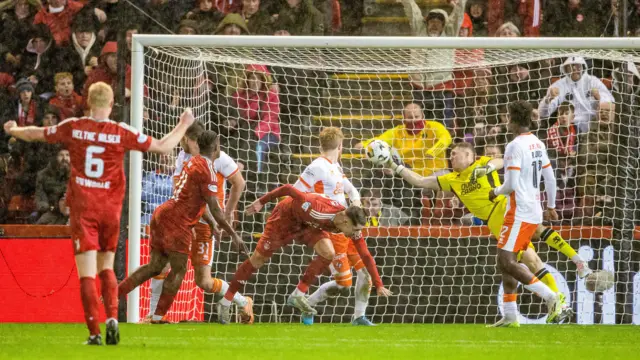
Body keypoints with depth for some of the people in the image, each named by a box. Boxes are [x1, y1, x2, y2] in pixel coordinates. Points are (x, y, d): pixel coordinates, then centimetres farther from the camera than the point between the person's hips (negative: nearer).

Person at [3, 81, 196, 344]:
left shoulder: (73, 128, -3)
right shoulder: (122, 133, -5)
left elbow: (34, 134, 11)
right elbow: (164, 147, 0)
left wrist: (12, 130, 32)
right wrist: (183, 125, 17)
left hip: (82, 209, -1)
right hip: (110, 209, 1)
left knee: (87, 273, -3)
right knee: (106, 268, 17)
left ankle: (94, 333, -10)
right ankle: (112, 317, -5)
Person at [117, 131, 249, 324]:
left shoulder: (194, 162, 16)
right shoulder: (207, 170, -12)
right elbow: (214, 208, -13)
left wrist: (212, 223, 29)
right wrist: (233, 235, -7)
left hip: (162, 214, 9)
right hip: (177, 221, -9)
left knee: (155, 266, 13)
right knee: (179, 270, 0)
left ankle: (114, 292, 9)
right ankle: (158, 316, 1)